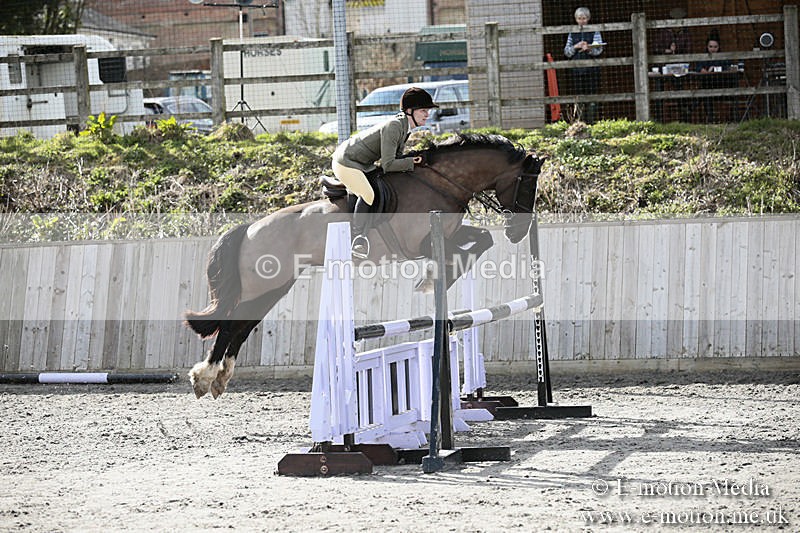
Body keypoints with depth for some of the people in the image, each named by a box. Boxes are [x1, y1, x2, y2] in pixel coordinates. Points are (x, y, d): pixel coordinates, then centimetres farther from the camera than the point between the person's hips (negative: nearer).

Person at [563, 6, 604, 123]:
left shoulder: (594, 32, 7)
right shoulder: (572, 34, 13)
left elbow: (599, 50, -2)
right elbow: (566, 52, 11)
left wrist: (589, 49, -21)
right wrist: (575, 47, -8)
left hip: (591, 67, -2)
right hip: (577, 68, 2)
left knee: (592, 95, -5)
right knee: (579, 96, -1)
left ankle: (591, 121, -4)